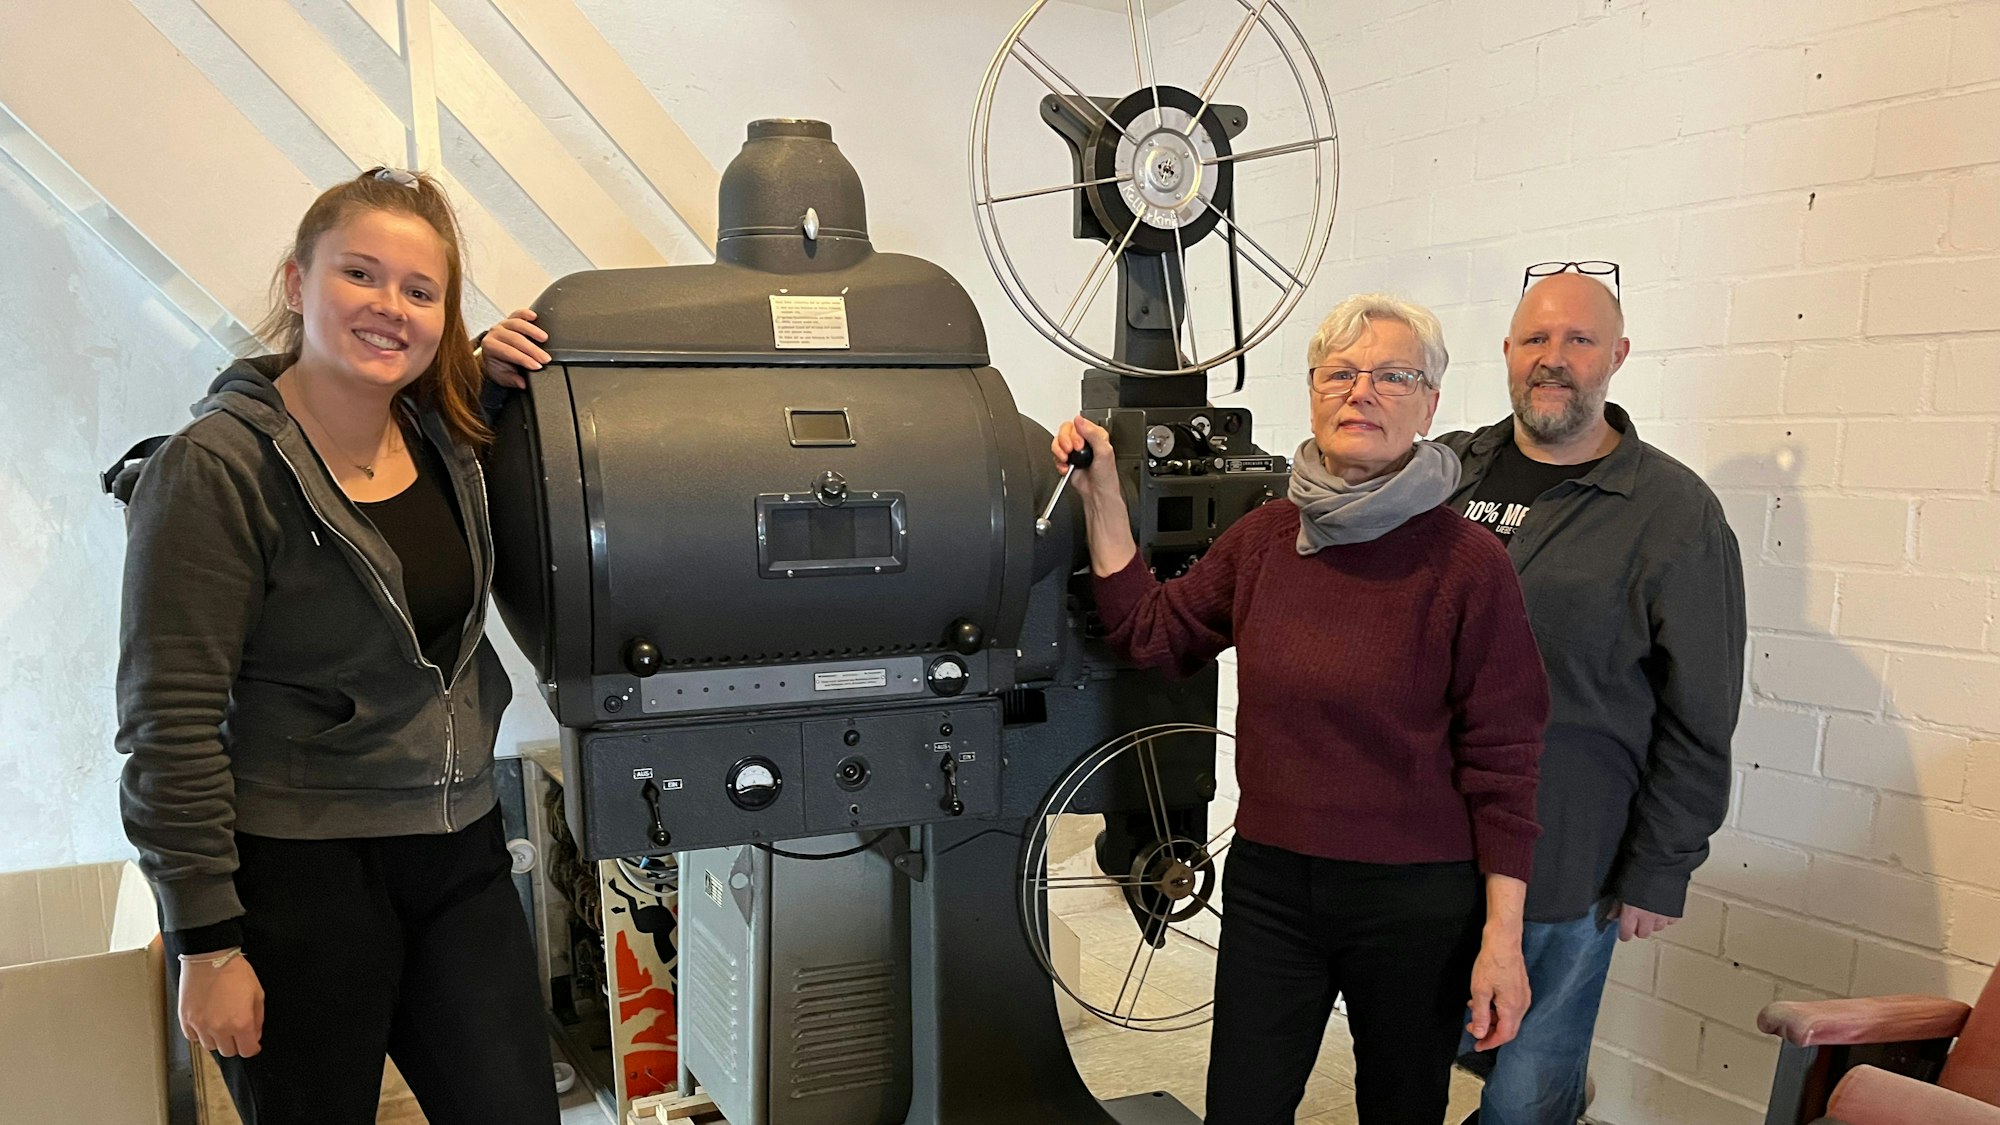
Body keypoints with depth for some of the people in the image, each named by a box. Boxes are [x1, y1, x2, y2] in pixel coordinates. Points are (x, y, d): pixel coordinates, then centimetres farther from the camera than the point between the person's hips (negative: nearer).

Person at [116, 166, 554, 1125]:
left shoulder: (446, 439, 4)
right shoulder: (215, 469, -14)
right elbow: (168, 729, -14)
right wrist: (208, 944, -14)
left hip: (458, 855, 6)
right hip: (295, 872, -5)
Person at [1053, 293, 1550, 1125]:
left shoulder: (1467, 563, -12)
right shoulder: (1265, 537, 1)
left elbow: (1502, 761, -10)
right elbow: (1152, 634, 8)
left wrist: (1502, 935, -11)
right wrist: (1101, 496, 3)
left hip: (1414, 902, -3)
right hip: (1269, 883, 3)